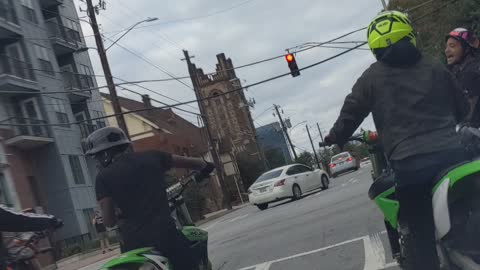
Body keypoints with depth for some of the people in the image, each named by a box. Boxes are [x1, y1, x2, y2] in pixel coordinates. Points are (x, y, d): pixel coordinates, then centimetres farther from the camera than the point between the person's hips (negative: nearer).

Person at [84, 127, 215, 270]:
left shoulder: (104, 177, 0)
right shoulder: (152, 156, 5)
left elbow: (109, 221, -5)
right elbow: (191, 162, 13)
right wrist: (205, 167, 34)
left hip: (133, 241, 0)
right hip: (165, 233, 0)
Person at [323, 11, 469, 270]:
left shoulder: (371, 78, 3)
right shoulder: (435, 68, 13)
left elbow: (350, 113, 5)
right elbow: (462, 107, 21)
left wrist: (334, 139, 23)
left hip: (409, 164, -3)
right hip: (452, 153, 3)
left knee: (418, 234, 7)